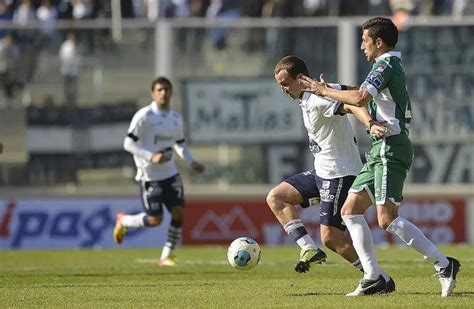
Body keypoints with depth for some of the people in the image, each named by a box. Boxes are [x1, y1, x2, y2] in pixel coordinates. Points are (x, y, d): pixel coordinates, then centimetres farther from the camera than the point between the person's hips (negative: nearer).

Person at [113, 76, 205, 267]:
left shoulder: (176, 119, 8)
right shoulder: (144, 116, -12)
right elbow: (128, 144, -15)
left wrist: (191, 162, 6)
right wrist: (151, 157, -27)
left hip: (170, 174, 6)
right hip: (149, 176, -6)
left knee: (178, 212, -9)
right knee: (155, 219, -7)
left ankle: (166, 256, 3)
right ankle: (123, 221, 23)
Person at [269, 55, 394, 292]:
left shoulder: (318, 100, -20)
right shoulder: (307, 99, 10)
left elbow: (352, 105, -36)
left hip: (340, 173, -11)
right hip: (322, 172, 11)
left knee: (330, 237, -12)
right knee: (275, 197, 9)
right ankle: (310, 250, 0)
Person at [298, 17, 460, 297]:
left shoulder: (387, 65, -12)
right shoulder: (393, 66, 19)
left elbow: (360, 98, -25)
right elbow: (366, 98, 28)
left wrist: (324, 90, -13)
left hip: (390, 148, -10)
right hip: (381, 150, 10)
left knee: (387, 219, -15)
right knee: (350, 210, 9)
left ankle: (444, 265, -14)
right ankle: (373, 278, 6)